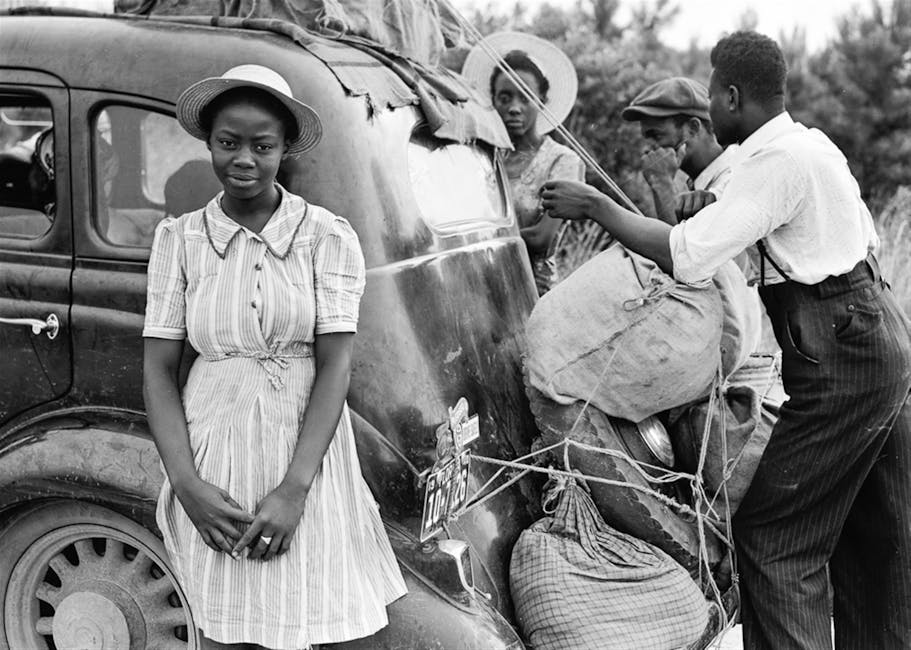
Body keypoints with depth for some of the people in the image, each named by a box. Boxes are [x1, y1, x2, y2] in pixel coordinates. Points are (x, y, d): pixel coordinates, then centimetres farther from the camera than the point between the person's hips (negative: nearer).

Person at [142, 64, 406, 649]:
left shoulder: (327, 236, -4)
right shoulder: (180, 239, 2)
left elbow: (334, 365, -7)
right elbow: (160, 368, 2)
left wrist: (294, 488, -15)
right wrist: (186, 484, -10)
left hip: (307, 451, -1)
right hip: (215, 457, 1)